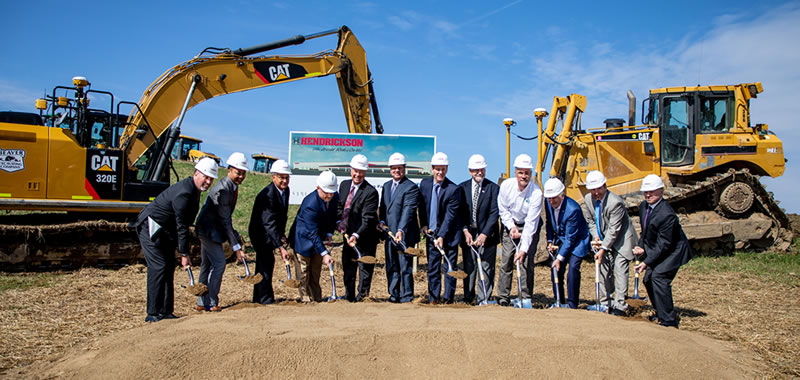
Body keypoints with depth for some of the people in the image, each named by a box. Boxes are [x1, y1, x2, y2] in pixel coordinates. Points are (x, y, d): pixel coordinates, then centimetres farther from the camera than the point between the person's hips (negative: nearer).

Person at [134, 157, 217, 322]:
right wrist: (184, 254, -20)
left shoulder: (194, 190, 6)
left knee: (168, 268, 8)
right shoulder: (184, 193, -26)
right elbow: (181, 227, -24)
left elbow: (185, 224, 14)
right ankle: (152, 313, -8)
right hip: (151, 228, -11)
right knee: (159, 267, -13)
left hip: (165, 231, 11)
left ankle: (165, 311, 13)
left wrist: (184, 251, 17)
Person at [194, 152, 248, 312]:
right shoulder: (222, 190, -26)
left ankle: (202, 303, 22)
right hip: (209, 229, -10)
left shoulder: (233, 186, 4)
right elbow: (225, 221, -27)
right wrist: (236, 247, -27)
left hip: (208, 229, 10)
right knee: (219, 263, -10)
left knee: (207, 265, 14)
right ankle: (211, 303, -1)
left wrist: (235, 236, 12)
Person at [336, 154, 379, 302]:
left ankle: (361, 298, 16)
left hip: (364, 238, -7)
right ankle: (349, 298, 30)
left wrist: (356, 235, -34)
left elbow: (367, 219, -23)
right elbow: (340, 207, 14)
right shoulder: (344, 185, 3)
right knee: (348, 268, 16)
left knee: (365, 269, 4)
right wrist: (338, 224, -1)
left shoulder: (370, 192, -19)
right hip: (348, 235, 7)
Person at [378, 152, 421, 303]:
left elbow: (408, 211, -22)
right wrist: (382, 221, 3)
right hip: (389, 234, 7)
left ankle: (406, 298, 9)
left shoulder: (411, 187, -11)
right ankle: (394, 296, 26)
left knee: (405, 268, -1)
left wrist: (401, 230, -33)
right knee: (391, 267, 14)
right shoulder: (386, 185, 13)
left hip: (404, 235, -7)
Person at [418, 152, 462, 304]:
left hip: (449, 235, -4)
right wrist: (424, 225, 3)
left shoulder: (453, 189, -13)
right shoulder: (424, 183, 3)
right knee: (432, 268, 8)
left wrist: (441, 236, -19)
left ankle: (447, 298, 13)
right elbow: (421, 206, 14)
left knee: (449, 268, 2)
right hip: (431, 233, 4)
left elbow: (450, 215, -15)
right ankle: (433, 298, 17)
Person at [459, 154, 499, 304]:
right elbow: (460, 212, 3)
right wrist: (465, 231, -9)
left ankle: (484, 299, 10)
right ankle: (468, 298, 17)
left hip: (487, 234, -2)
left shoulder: (493, 188, -2)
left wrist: (484, 234, -15)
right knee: (468, 267, 7)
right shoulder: (462, 187, 6)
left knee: (486, 267, 1)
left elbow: (494, 213, -7)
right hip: (468, 233, 2)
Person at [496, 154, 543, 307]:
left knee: (527, 262, -9)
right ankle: (503, 297, 4)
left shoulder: (536, 193, -24)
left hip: (530, 227, -2)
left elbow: (531, 223, -25)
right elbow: (503, 209, 0)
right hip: (510, 225, 2)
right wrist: (512, 227, -13)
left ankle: (526, 297, 1)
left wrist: (523, 249, -28)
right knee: (506, 261, -3)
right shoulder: (506, 185, -15)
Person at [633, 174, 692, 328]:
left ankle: (669, 321, -14)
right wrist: (641, 247, -4)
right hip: (656, 250, 9)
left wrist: (646, 262, -25)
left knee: (659, 277, -22)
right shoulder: (643, 207, -2)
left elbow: (664, 244, -25)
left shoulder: (667, 214, -29)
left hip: (673, 251, -9)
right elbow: (645, 232, 13)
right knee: (648, 279, 10)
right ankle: (661, 314, 31)